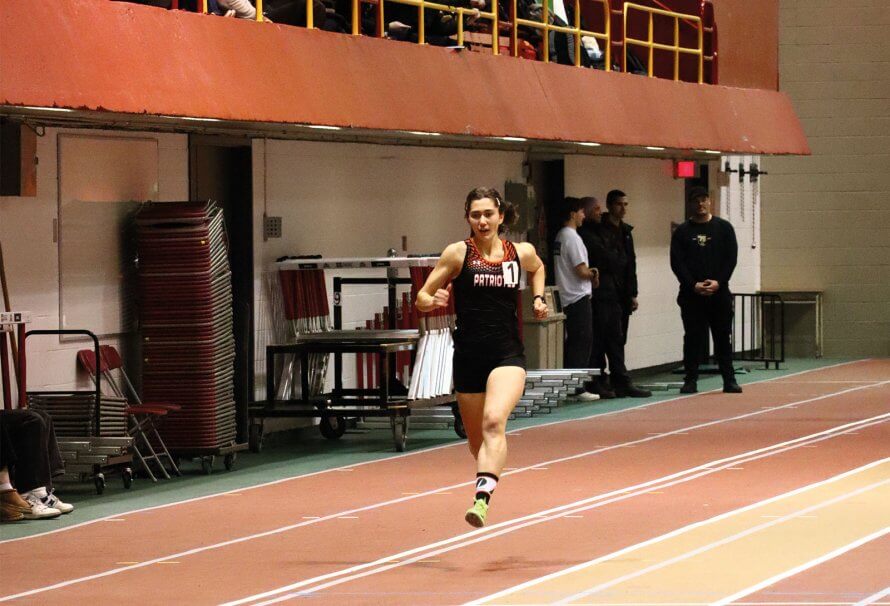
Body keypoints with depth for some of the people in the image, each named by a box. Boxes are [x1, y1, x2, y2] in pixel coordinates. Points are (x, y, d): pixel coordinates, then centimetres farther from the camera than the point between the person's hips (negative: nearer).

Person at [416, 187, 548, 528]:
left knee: (494, 422, -26)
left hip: (507, 354, -1)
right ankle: (488, 472, 45)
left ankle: (482, 498, -37)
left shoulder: (522, 253, 4)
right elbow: (422, 298, -2)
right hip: (468, 356, 1)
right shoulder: (458, 254, -3)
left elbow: (537, 268, 29)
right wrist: (434, 301, -24)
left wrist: (538, 299, 13)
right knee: (476, 438, 13)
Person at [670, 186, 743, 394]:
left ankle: (729, 380, 8)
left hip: (719, 292, 0)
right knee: (692, 338, 0)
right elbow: (677, 262, -1)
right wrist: (693, 285, -13)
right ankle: (690, 380, 4)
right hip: (691, 294, 0)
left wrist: (718, 282, -11)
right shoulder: (682, 232, 4)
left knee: (723, 338, 4)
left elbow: (731, 258, 1)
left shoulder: (723, 227, 6)